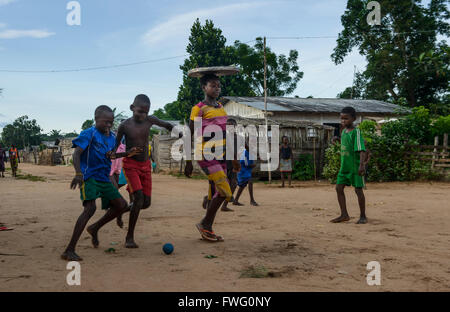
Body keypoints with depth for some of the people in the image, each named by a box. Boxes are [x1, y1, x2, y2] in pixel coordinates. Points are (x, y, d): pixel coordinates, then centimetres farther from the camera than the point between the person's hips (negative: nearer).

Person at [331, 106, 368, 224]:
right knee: (339, 188, 2)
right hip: (344, 166, 8)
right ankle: (344, 215, 9)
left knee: (358, 189, -1)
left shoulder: (356, 132, -12)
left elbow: (361, 149, -20)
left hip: (355, 166, -8)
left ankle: (363, 216, 10)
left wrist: (362, 164, -30)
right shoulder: (343, 131, 12)